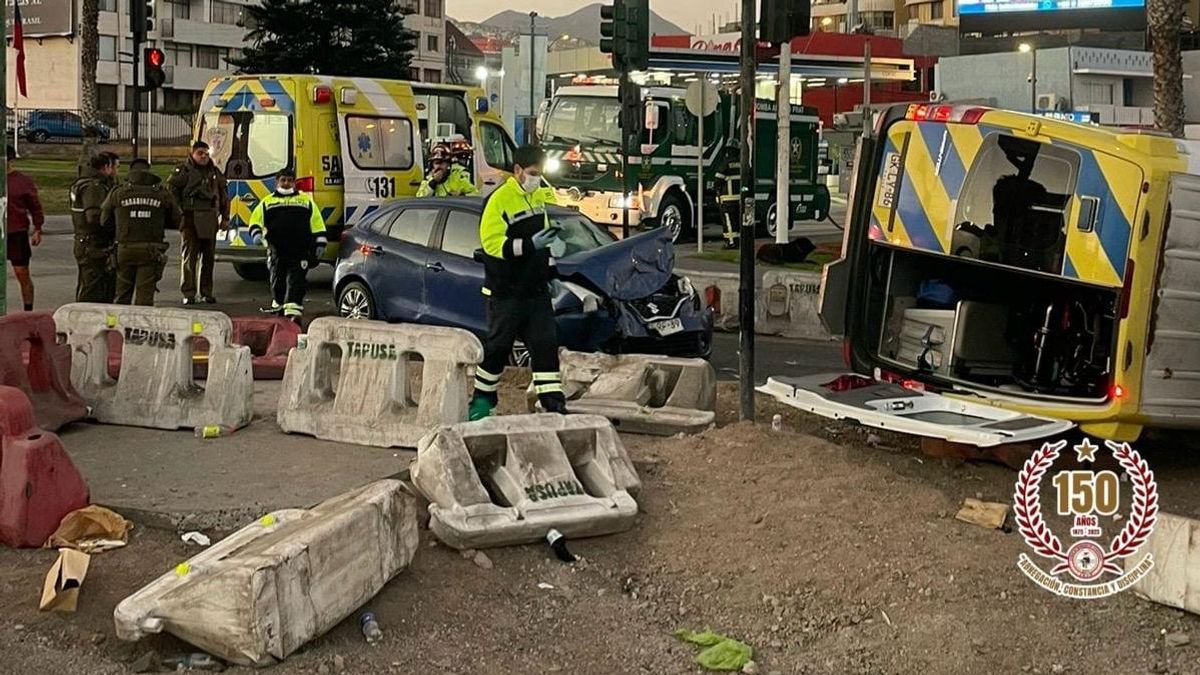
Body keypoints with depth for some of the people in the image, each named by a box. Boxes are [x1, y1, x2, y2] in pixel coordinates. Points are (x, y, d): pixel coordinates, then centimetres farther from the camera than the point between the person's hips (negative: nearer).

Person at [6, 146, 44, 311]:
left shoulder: (24, 182, -2)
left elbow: (35, 208, 1)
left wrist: (37, 230, -4)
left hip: (17, 234, -3)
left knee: (22, 274, 3)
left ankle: (28, 310, 12)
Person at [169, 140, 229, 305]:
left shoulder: (215, 172, 15)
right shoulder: (184, 170, -1)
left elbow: (223, 196, 20)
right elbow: (170, 188, -7)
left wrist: (225, 217, 16)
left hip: (210, 220, 5)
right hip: (190, 219, -5)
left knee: (208, 256, 8)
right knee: (189, 256, -5)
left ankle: (207, 292, 17)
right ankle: (188, 293, -3)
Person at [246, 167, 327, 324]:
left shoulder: (306, 200, 17)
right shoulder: (267, 202, 18)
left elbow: (317, 224, 15)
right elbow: (255, 220, 16)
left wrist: (320, 244, 6)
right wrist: (256, 233, -5)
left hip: (300, 251, -1)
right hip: (276, 251, 2)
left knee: (296, 281, -13)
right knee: (277, 281, 5)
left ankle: (293, 312, -20)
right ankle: (278, 309, 21)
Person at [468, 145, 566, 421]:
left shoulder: (539, 195, 9)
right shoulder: (499, 200, -15)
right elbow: (492, 243, -23)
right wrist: (530, 245, -30)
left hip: (536, 289, 6)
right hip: (506, 292, -6)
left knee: (546, 346, 0)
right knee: (498, 347, 4)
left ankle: (554, 404, 0)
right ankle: (482, 399, 21)